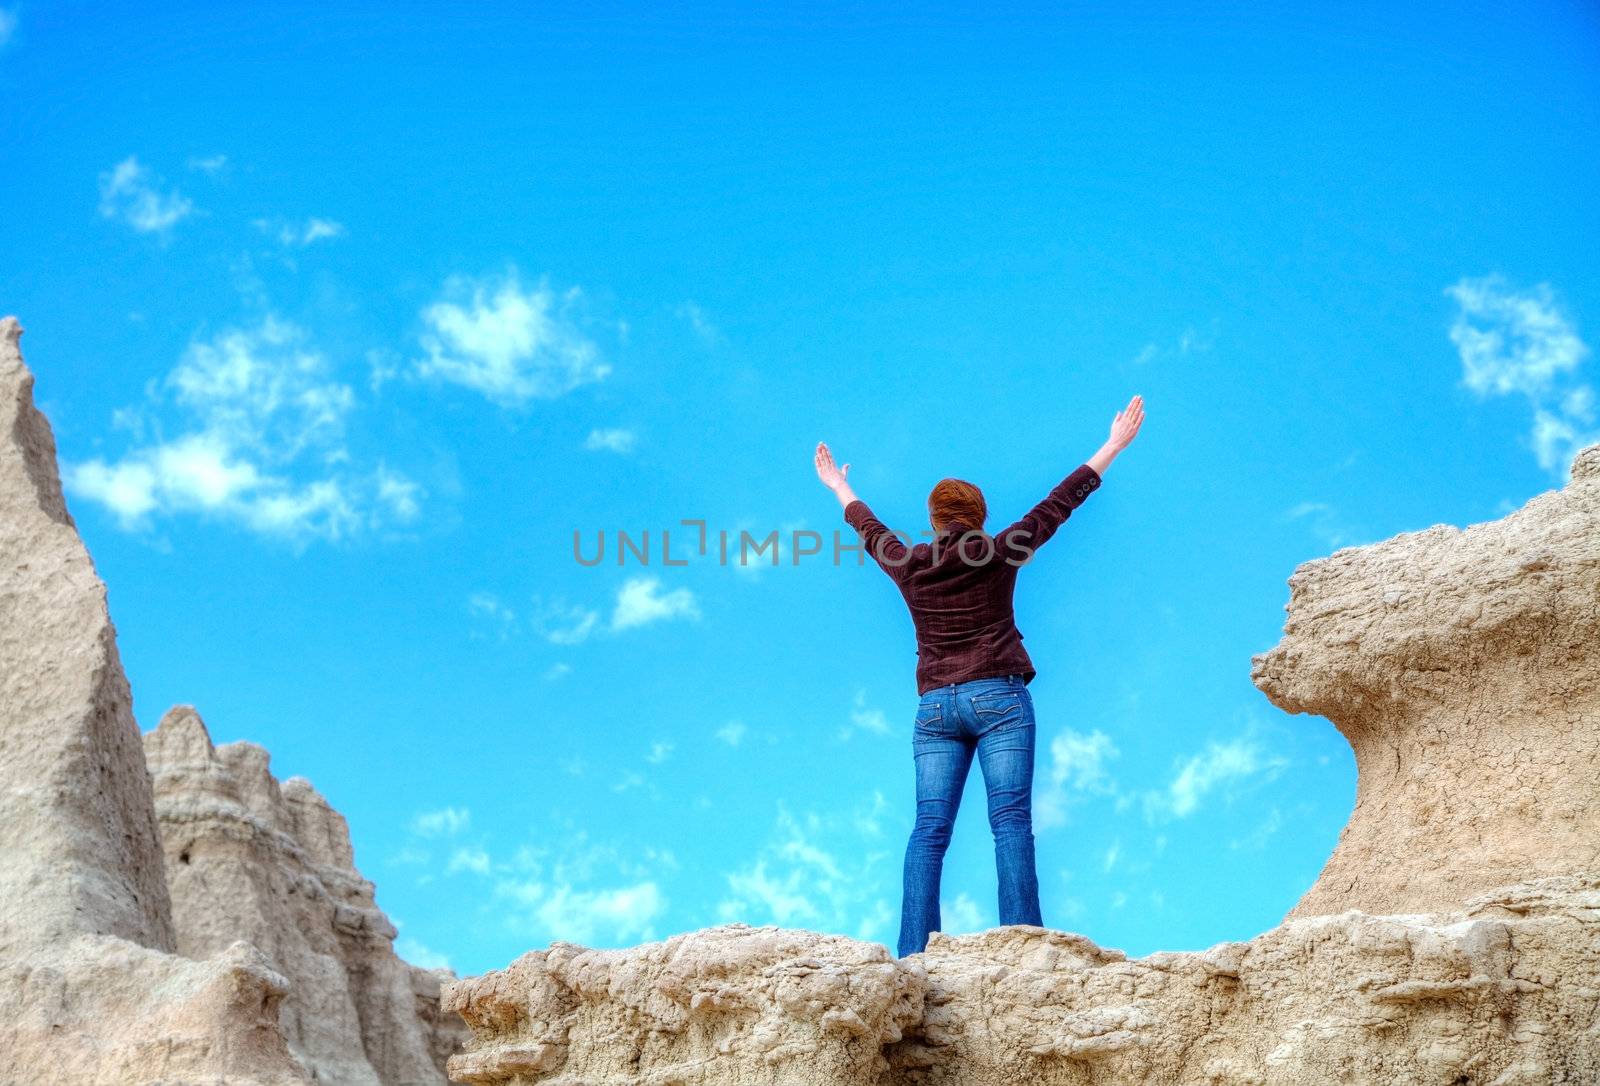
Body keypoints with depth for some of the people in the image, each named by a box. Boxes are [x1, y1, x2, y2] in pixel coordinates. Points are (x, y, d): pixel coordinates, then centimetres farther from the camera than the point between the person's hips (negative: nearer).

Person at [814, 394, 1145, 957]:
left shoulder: (908, 564, 9)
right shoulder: (999, 553, 2)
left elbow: (870, 529, 28)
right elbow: (1059, 503, 9)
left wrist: (840, 488, 48)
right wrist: (1114, 446, 19)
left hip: (934, 706, 3)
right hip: (997, 698, -3)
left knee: (928, 830, -2)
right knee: (1011, 821, -8)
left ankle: (913, 953, -9)